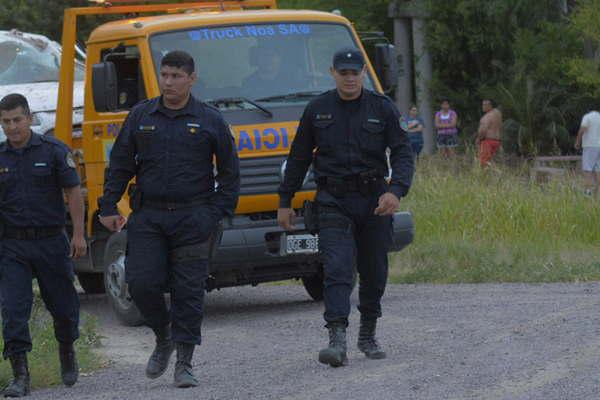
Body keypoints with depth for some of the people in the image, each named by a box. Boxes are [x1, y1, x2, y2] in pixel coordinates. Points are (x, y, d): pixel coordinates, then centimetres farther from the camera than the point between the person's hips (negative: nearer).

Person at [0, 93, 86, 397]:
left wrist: (78, 234, -8)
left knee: (62, 304, 10)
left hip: (51, 240, -1)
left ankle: (67, 351, 39)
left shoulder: (53, 150, -2)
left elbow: (73, 192, -2)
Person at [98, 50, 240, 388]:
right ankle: (164, 337, 19)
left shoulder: (210, 120, 3)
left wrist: (218, 212, -2)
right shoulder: (141, 116, 9)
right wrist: (109, 207, 5)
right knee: (142, 282, -8)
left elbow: (229, 171, 7)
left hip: (193, 219, -2)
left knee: (189, 291, -2)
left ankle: (184, 363, 3)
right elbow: (120, 165, 11)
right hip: (148, 217, 2)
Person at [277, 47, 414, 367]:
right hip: (333, 202, -1)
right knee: (336, 269, -15)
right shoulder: (317, 110, 5)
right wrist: (285, 202, 10)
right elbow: (298, 158, 12)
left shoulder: (382, 109, 2)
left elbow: (402, 153, -3)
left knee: (374, 272, 9)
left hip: (374, 199, 1)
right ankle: (337, 340, -24)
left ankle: (368, 335, 28)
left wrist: (396, 191, -21)